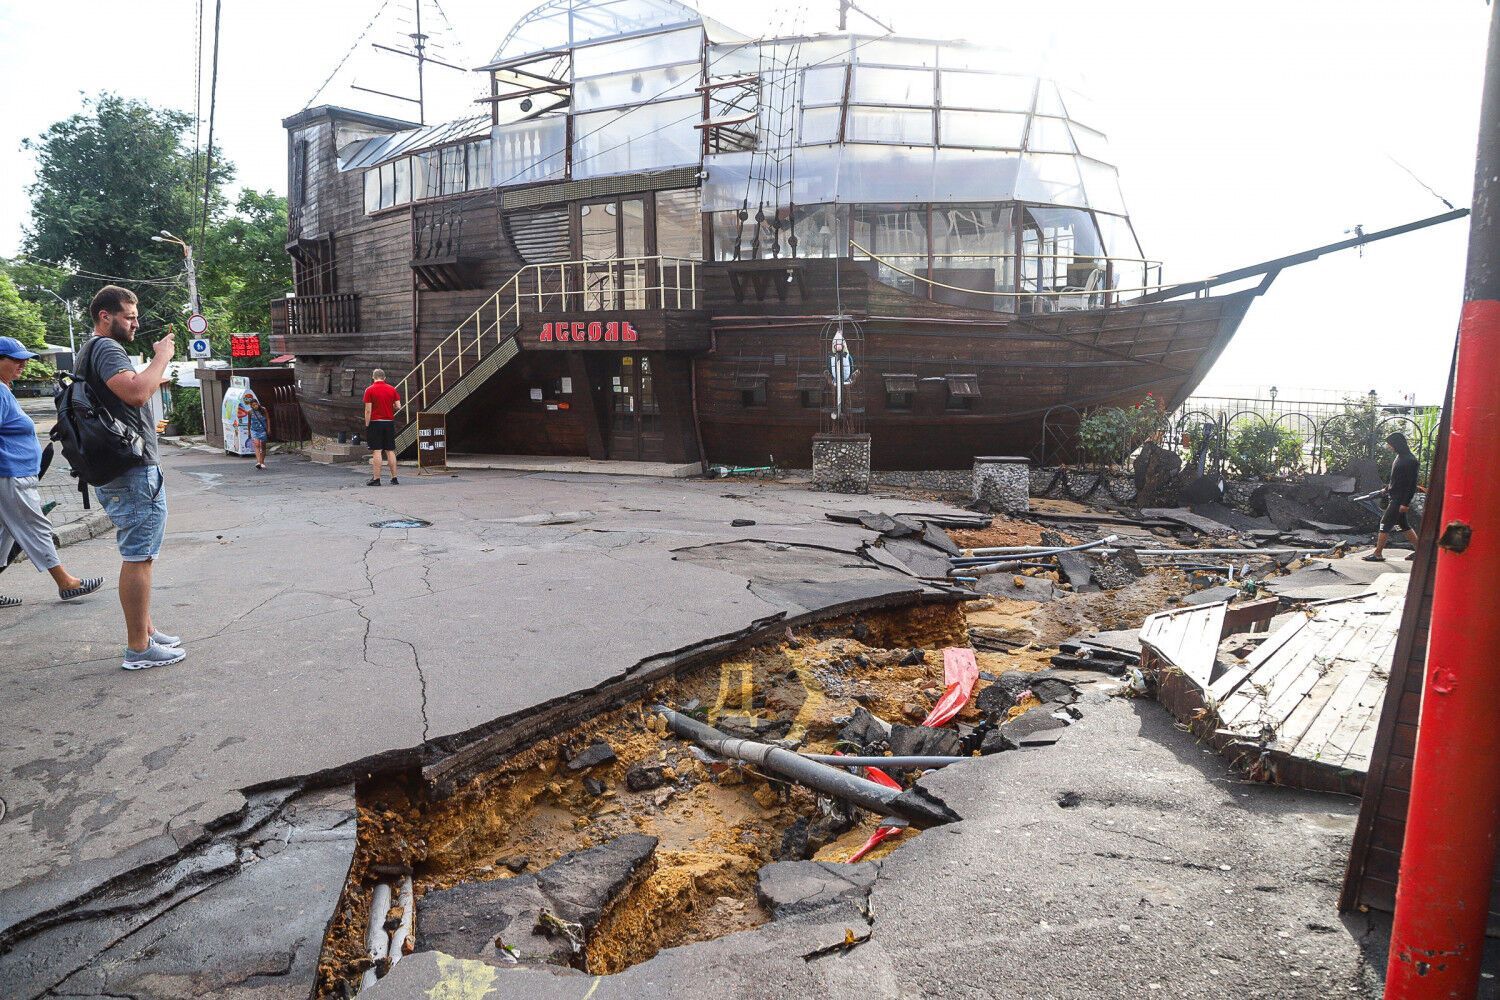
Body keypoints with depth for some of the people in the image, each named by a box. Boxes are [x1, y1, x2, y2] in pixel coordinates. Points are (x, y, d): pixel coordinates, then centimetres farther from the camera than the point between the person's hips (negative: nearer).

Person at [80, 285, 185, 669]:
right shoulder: (105, 348, -12)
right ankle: (139, 649, -2)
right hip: (134, 471, -11)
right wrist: (161, 357, -17)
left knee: (138, 555, 19)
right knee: (138, 558, -7)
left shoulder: (92, 350, 21)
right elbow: (136, 392, -29)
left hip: (117, 471, 11)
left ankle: (145, 630, 30)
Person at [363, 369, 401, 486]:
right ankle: (394, 478, 7)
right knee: (390, 451, 7)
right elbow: (398, 406, 2)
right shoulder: (392, 389, 4)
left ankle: (376, 479, -4)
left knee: (376, 451, -4)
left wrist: (367, 426, -4)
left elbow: (368, 410, -9)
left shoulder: (369, 390, -6)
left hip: (375, 423, -3)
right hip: (389, 423, 3)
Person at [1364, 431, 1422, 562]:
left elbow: (1412, 485, -20)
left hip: (1400, 499, -10)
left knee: (1385, 524, -6)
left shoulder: (1410, 461, -19)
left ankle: (1378, 554, -1)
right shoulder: (1400, 457, 9)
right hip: (1394, 497, 10)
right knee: (1403, 524, 16)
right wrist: (1388, 488, 19)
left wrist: (1405, 503, -20)